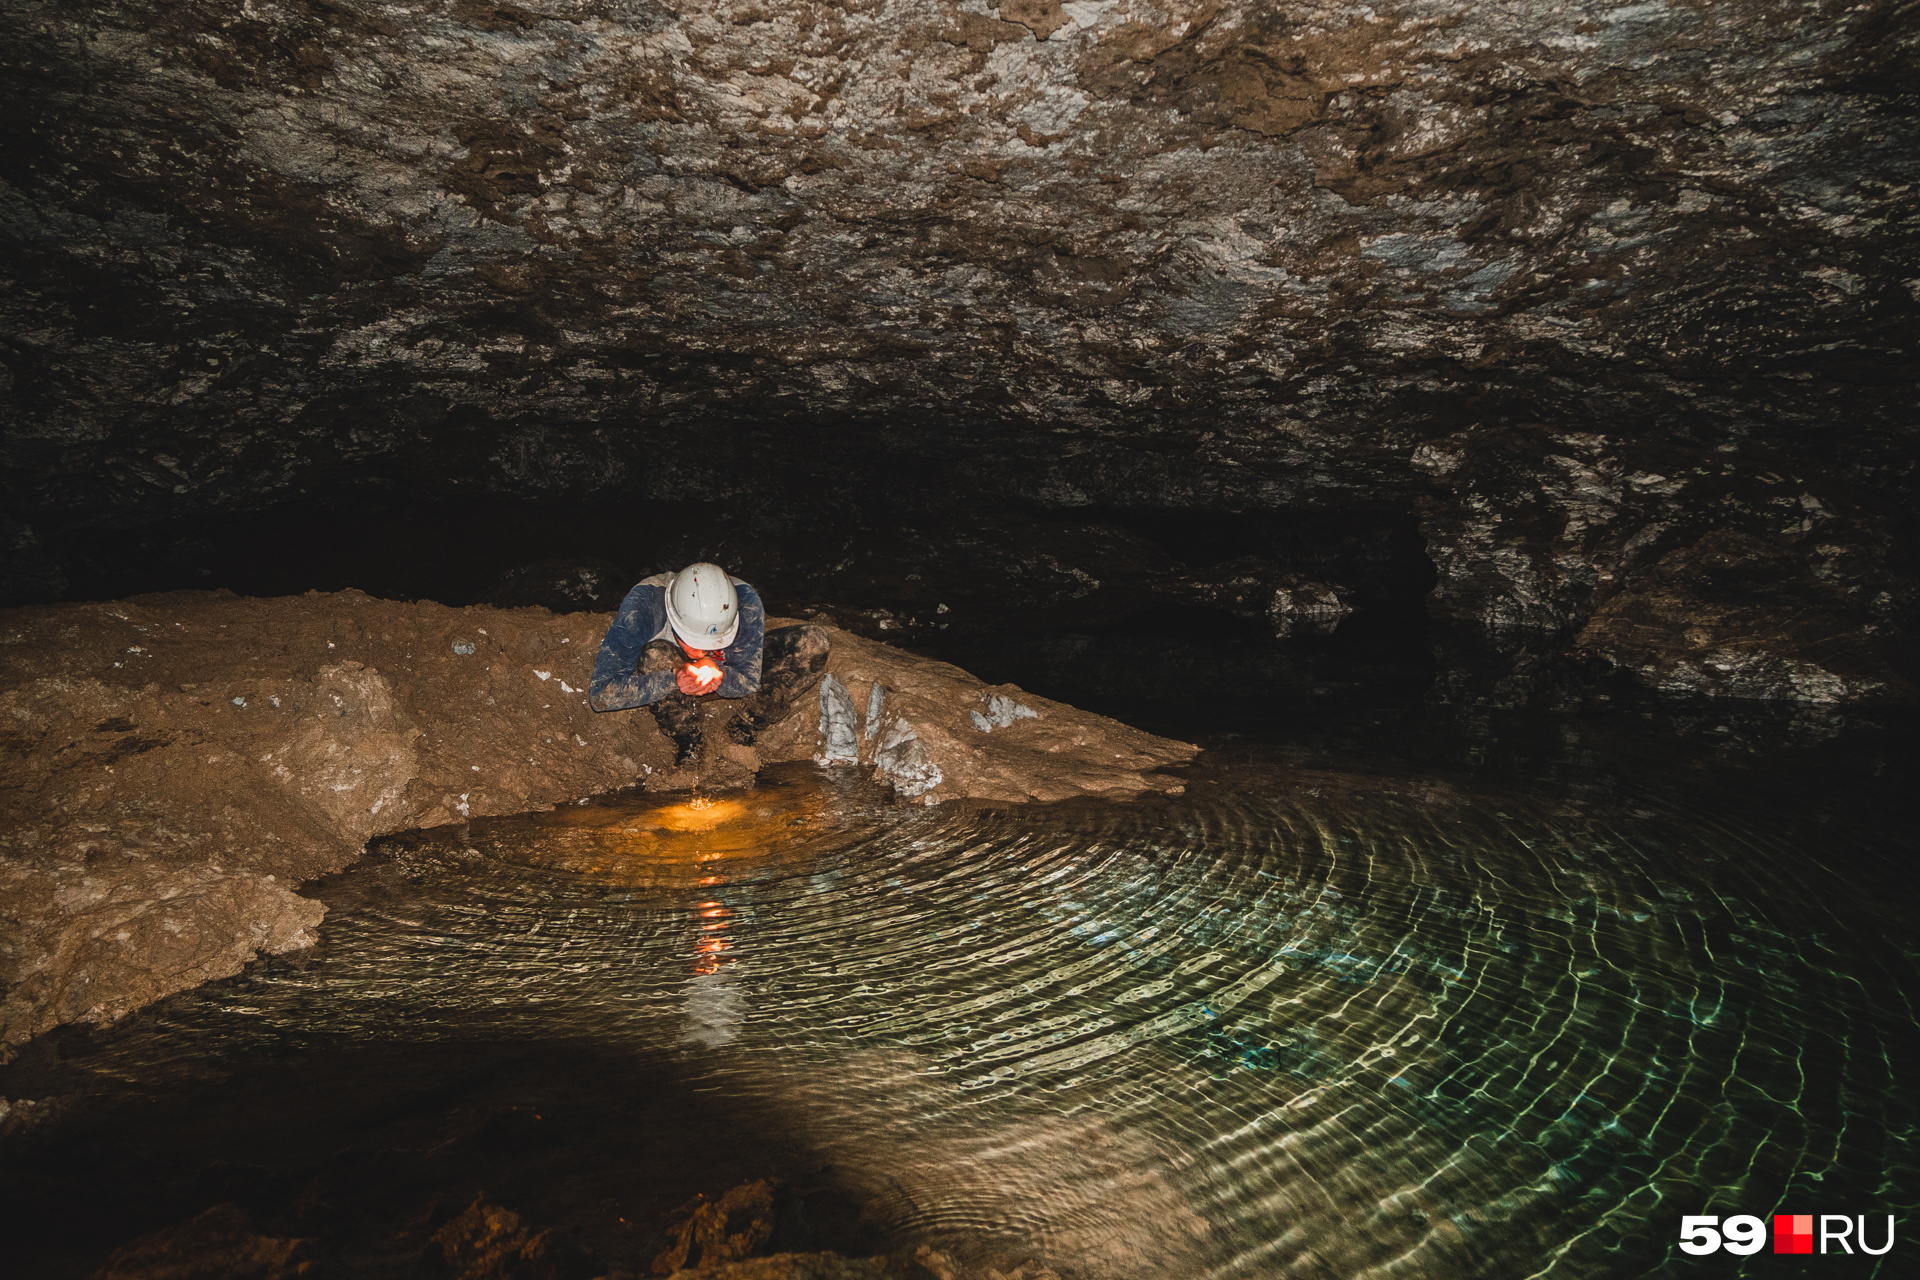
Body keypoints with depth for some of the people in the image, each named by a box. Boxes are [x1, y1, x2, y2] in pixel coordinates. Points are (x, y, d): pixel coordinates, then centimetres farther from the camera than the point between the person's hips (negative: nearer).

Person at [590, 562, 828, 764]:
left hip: (725, 671, 2)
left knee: (813, 642, -20)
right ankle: (686, 746, -15)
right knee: (656, 657, -39)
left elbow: (749, 681, -19)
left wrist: (716, 673, -41)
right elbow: (600, 694, -38)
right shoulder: (642, 605, -35)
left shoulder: (746, 602, -30)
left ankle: (740, 736, -10)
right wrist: (674, 680, -47)